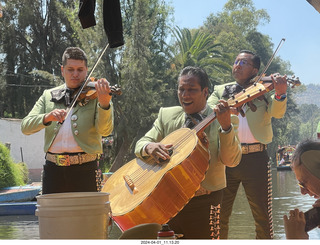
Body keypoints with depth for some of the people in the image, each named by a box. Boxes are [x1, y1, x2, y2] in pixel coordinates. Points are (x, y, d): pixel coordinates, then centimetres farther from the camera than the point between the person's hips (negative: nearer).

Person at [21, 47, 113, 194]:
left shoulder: (94, 94, 4)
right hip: (53, 169, 2)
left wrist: (104, 103, -29)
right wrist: (47, 117, -17)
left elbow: (104, 130, -10)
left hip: (85, 170, -2)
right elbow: (25, 127, 3)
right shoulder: (48, 96, 13)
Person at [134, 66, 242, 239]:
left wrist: (226, 126, -29)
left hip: (203, 206, -3)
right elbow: (140, 145, 6)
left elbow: (231, 160, -14)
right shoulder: (166, 116, 8)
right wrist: (149, 146, -17)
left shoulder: (223, 121, -3)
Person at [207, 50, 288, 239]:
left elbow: (277, 113, -9)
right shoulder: (221, 91, 15)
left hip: (255, 158, -2)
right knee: (220, 215, 7)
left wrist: (280, 94, -32)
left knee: (263, 217, -1)